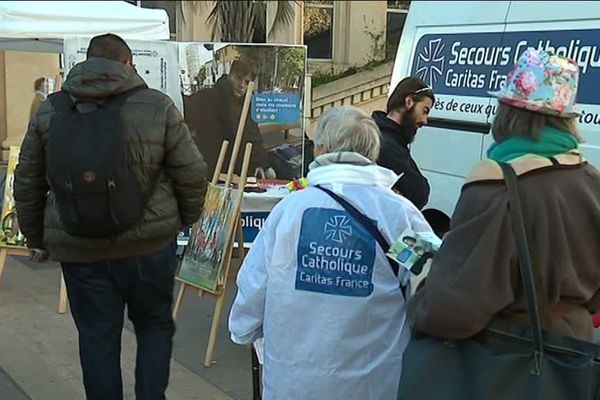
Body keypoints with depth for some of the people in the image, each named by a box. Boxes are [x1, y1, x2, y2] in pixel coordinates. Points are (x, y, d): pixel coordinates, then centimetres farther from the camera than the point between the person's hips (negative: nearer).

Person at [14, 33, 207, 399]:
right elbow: (192, 173, -3)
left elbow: (27, 184, 9)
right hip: (150, 244, -1)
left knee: (97, 337, 12)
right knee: (155, 327, 18)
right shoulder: (157, 106, -4)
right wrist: (186, 219, 14)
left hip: (79, 249, 1)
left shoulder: (49, 111, 3)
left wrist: (37, 238, 21)